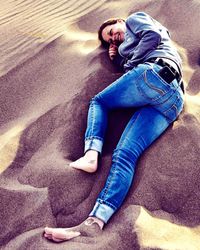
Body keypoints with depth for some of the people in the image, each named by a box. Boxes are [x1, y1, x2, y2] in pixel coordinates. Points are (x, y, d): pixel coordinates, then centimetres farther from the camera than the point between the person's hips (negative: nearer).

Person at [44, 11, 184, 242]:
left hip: (154, 74, -7)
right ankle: (95, 222, -30)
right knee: (126, 154, -13)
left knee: (99, 101, 13)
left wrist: (130, 63, 6)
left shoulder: (135, 19, 22)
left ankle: (91, 155, -14)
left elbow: (153, 35, 1)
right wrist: (117, 59, 27)